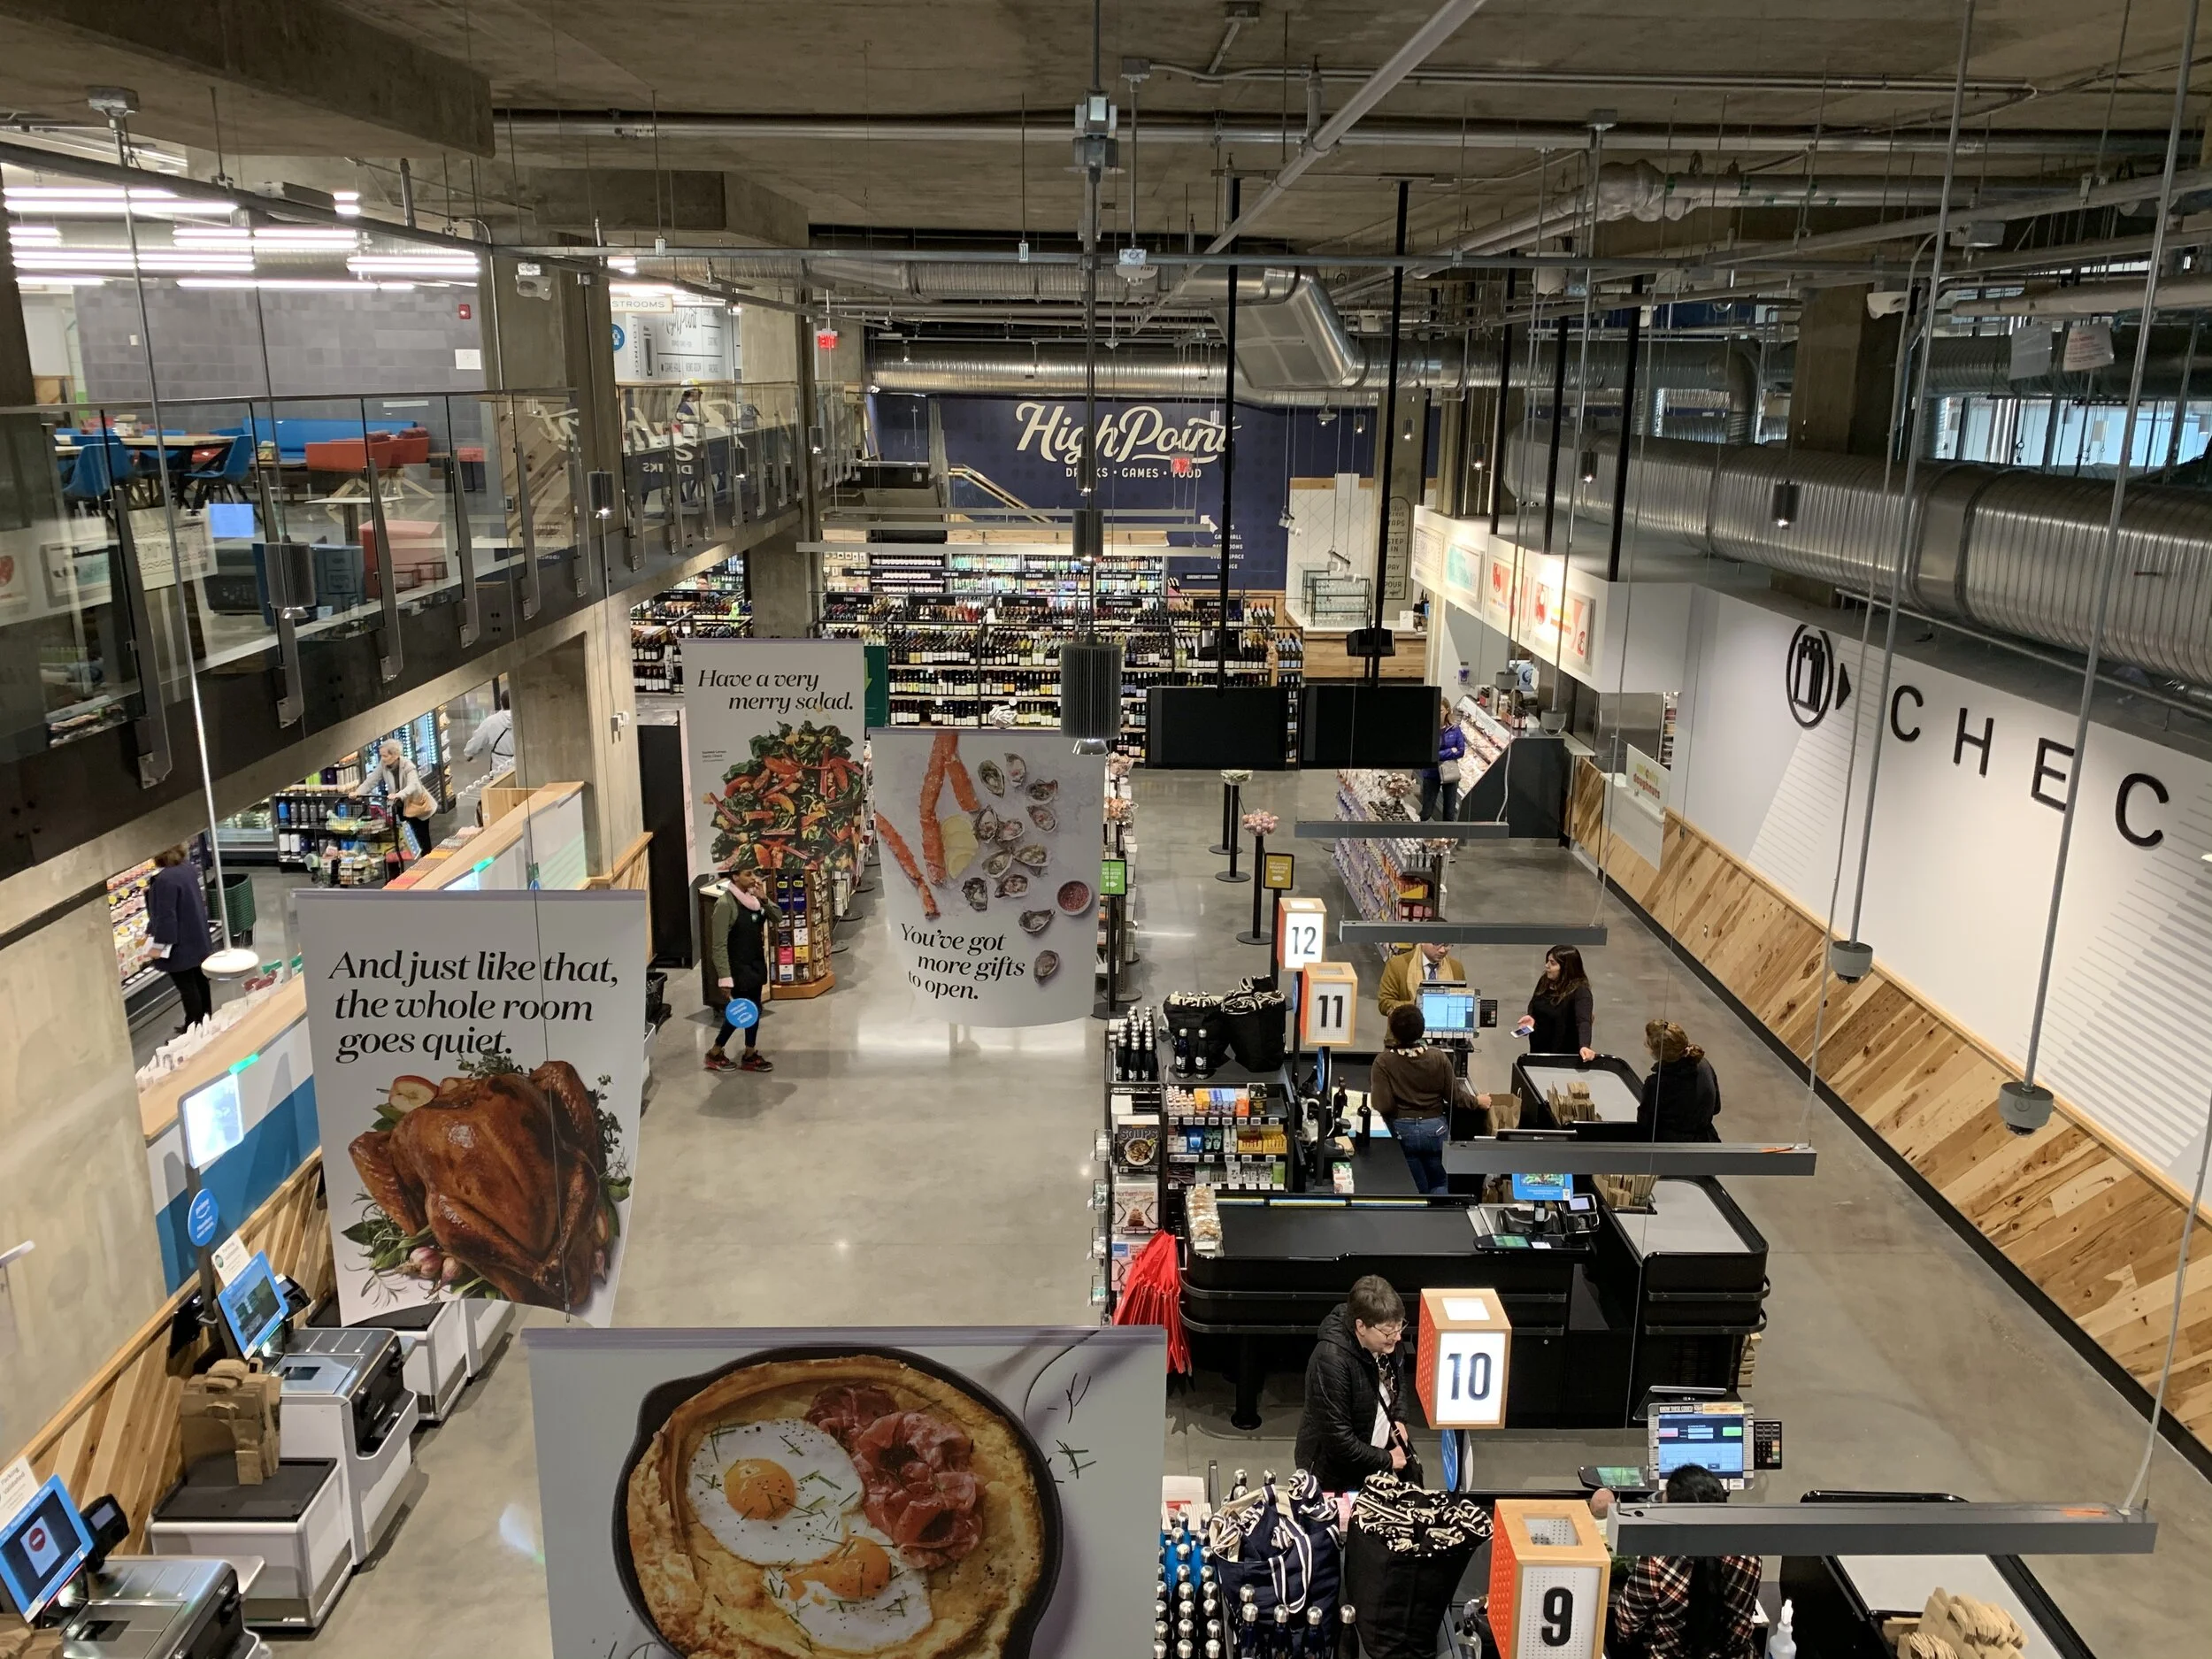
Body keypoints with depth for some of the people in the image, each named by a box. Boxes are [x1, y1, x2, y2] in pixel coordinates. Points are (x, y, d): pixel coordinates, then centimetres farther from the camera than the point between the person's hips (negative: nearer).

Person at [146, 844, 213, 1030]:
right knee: (200, 981, 20)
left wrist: (160, 944, -17)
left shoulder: (165, 879, -28)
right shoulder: (188, 867, -1)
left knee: (186, 987, 3)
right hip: (197, 940, 9)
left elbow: (166, 915, -26)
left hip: (179, 945, -9)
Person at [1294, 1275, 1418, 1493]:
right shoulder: (1331, 1360, -34)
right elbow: (1338, 1439, -29)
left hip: (1384, 1447, 7)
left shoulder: (1385, 1342, -11)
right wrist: (1386, 1460, -17)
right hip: (1337, 1470, -7)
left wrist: (1399, 1419, -3)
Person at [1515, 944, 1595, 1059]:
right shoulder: (1545, 981, -4)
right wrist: (1531, 1017, -10)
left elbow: (1583, 1021, -40)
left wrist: (1584, 1046, -58)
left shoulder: (1580, 991, -25)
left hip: (1563, 1055, -6)